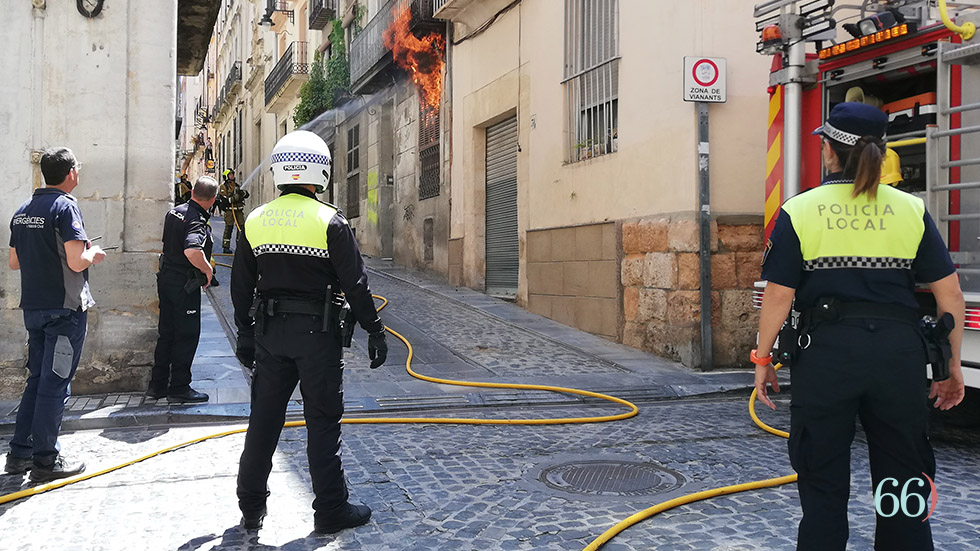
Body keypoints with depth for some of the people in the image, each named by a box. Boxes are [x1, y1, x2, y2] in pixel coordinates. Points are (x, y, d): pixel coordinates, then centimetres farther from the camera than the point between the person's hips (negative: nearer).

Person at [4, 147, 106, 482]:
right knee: (55, 384, -1)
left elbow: (14, 262, 17)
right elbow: (76, 262, -22)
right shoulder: (65, 207, -14)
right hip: (65, 308, -8)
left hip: (33, 307, 8)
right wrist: (94, 255, -3)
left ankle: (19, 453, 21)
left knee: (38, 379, 17)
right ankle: (45, 460, 6)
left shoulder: (23, 211, 11)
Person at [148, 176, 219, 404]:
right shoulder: (198, 221, -21)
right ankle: (179, 388, 7)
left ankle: (157, 385, 22)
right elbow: (192, 251, -38)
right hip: (185, 284, -9)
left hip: (165, 277, 9)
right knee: (187, 336, 2)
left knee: (166, 333, 16)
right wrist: (208, 271, -21)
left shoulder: (174, 212, 7)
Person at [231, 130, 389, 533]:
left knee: (264, 419, 13)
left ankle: (251, 508, 22)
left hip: (269, 331, 5)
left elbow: (241, 286, 10)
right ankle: (330, 511, 11)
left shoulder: (255, 221, 5)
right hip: (318, 332, -4)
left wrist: (245, 333, 19)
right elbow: (355, 284, -10)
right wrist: (374, 330, -1)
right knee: (322, 421, 4)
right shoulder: (330, 221, -10)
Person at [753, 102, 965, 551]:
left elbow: (778, 295, -6)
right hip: (899, 353, 2)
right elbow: (949, 294, 3)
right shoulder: (911, 210, 5)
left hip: (826, 353, -2)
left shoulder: (799, 211, -2)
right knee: (904, 487, 14)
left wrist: (762, 359, 5)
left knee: (823, 485, 10)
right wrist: (953, 364, 12)